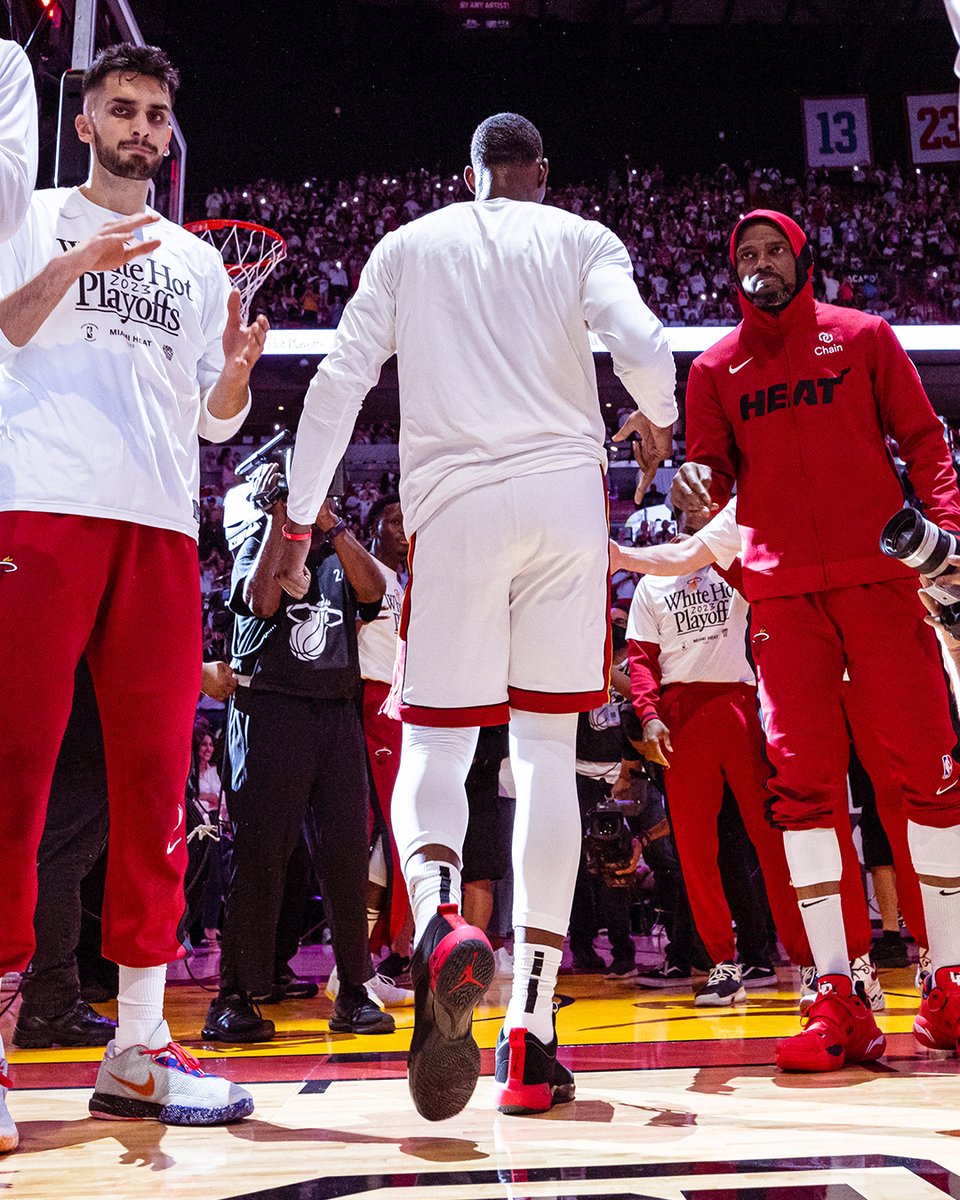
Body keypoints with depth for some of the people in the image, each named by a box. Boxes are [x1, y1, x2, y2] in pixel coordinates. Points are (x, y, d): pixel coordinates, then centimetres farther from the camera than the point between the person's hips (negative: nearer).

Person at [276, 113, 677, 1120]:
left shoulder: (408, 245, 16)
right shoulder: (579, 237, 12)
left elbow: (338, 385, 9)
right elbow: (641, 344, -6)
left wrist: (297, 521, 13)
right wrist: (654, 422, 15)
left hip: (454, 502, 0)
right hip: (566, 493, 0)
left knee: (433, 740, 5)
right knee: (546, 749, 3)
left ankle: (438, 917, -30)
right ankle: (530, 1034, -1)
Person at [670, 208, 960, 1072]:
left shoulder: (863, 337, 13)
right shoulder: (715, 367, 16)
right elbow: (712, 466, 11)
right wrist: (698, 485, -13)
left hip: (879, 576, -1)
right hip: (782, 591, 1)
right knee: (802, 780, -7)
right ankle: (840, 1003, -3)